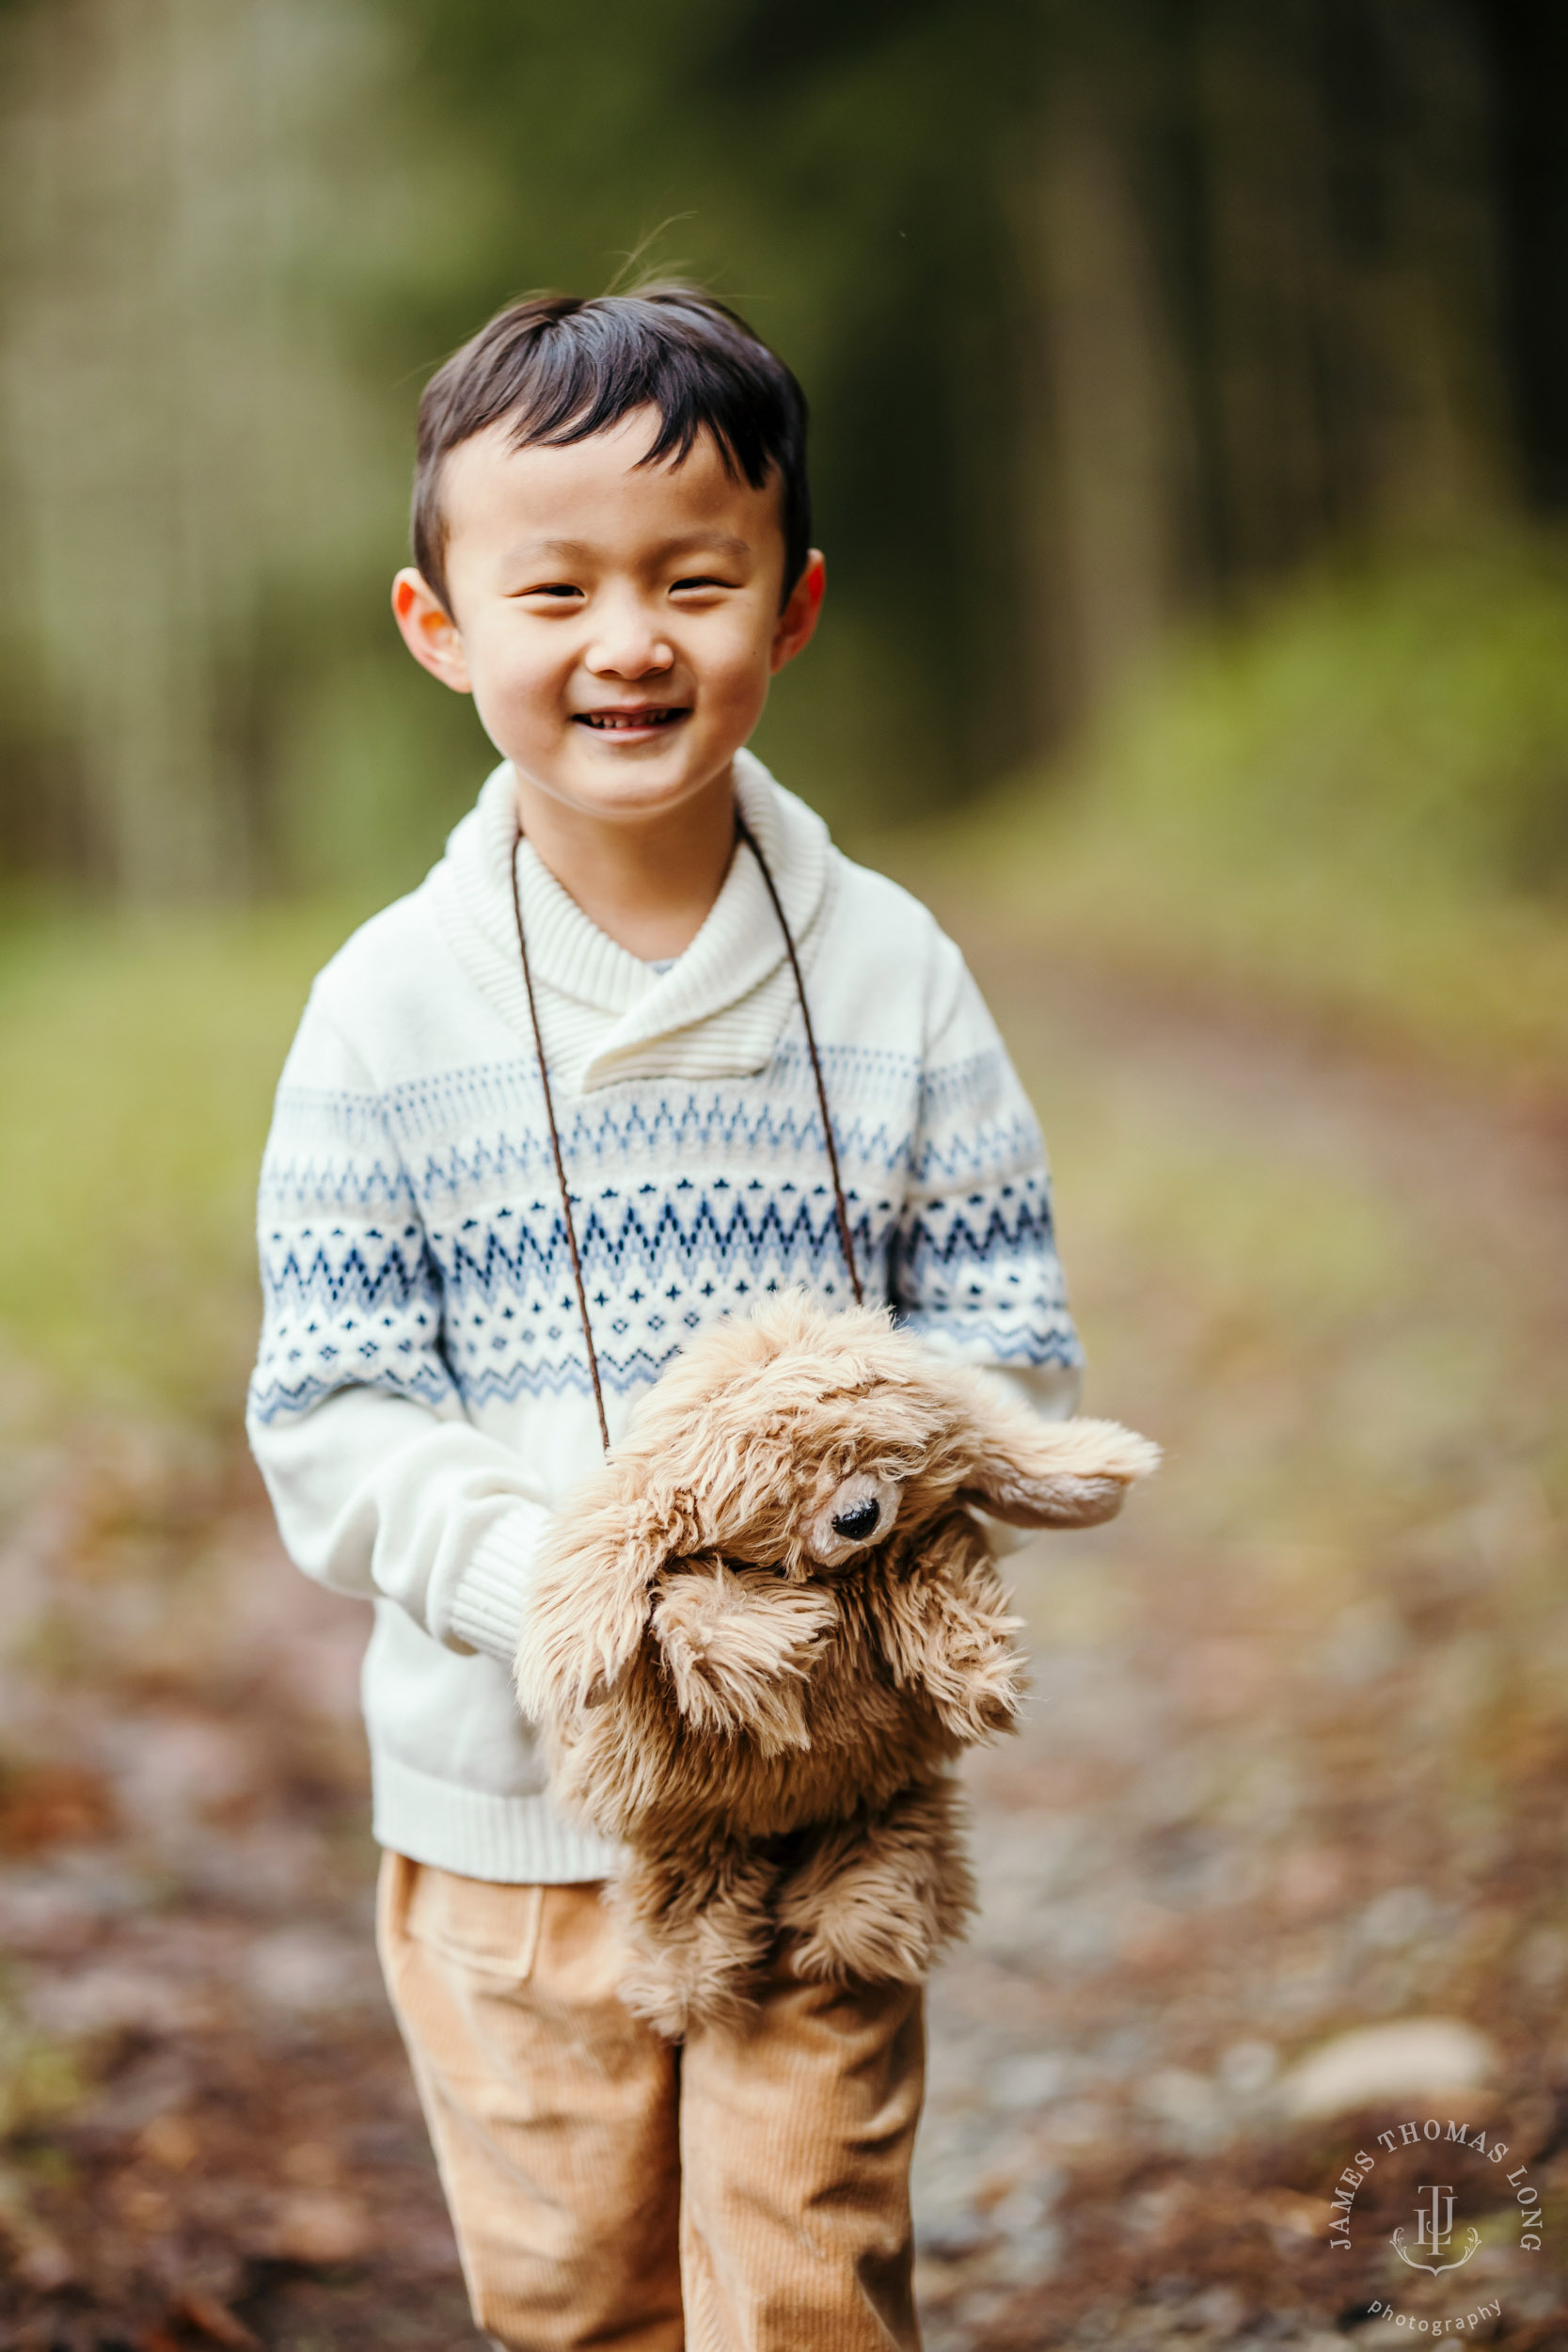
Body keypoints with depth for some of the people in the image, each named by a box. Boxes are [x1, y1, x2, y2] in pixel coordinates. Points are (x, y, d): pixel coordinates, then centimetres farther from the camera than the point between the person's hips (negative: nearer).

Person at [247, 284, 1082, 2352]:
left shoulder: (888, 972, -3)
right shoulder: (389, 1010, -6)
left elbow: (1013, 1338, 0)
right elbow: (329, 1419, -6)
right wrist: (547, 1576, -23)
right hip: (509, 1798, 1)